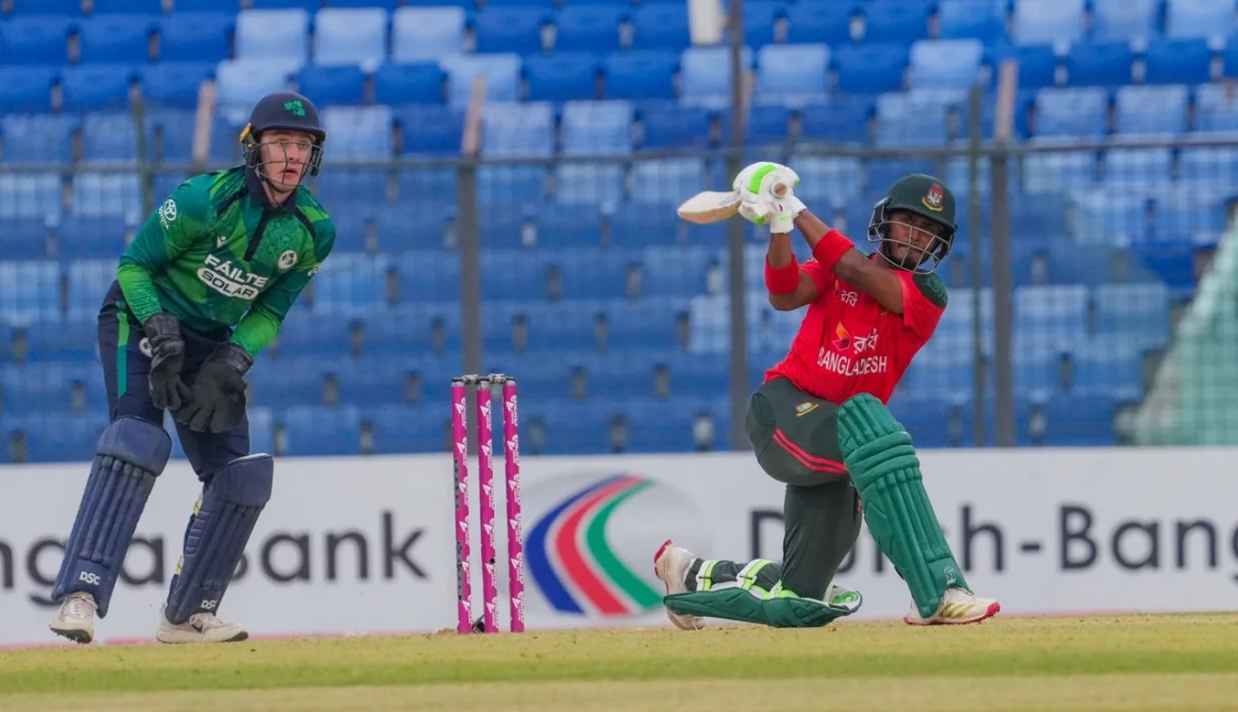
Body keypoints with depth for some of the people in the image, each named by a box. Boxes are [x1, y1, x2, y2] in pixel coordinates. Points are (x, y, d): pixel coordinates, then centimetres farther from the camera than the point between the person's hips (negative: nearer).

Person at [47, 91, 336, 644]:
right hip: (141, 321, -6)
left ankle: (187, 615, 13)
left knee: (242, 476, 0)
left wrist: (229, 365, -14)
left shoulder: (313, 231, -7)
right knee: (136, 443, -27)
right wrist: (161, 332, -25)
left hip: (212, 345, 6)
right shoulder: (205, 200, -22)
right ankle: (80, 594, -35)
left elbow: (270, 310, 2)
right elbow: (133, 265, -13)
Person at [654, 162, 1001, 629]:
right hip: (783, 408, -3)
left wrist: (797, 210, -12)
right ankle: (937, 594, -44)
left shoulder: (927, 294, 2)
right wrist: (779, 225, -26)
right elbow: (785, 296, -13)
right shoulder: (835, 270, 7)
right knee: (869, 426, -37)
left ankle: (691, 575, 36)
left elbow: (857, 272, -14)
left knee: (796, 603, 5)